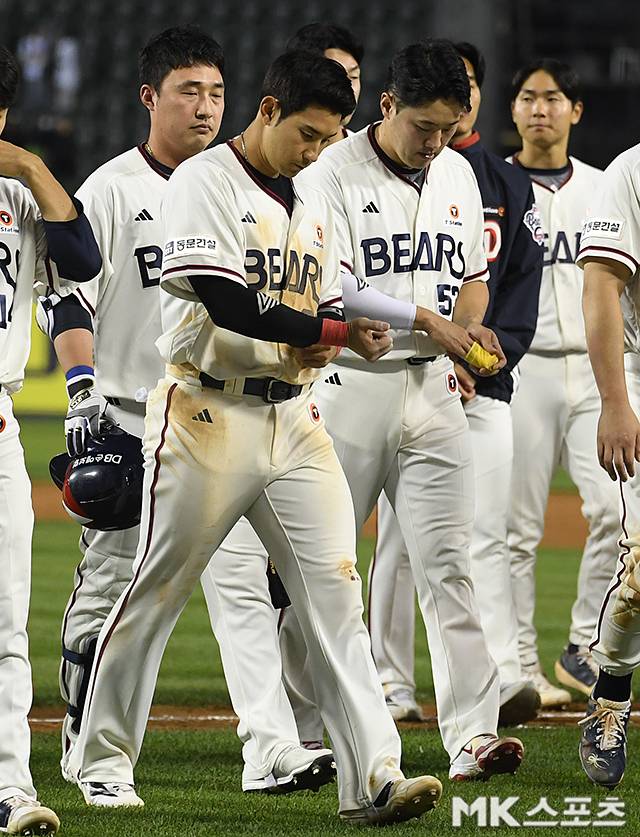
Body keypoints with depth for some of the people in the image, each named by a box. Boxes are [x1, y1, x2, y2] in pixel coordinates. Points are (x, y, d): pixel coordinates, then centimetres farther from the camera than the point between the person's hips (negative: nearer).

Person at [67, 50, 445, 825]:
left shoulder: (311, 208, 16)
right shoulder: (203, 182, -8)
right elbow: (228, 304, -18)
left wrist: (353, 333, -6)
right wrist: (333, 331, -17)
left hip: (294, 419, 6)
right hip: (208, 412, -6)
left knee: (334, 592, -4)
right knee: (156, 590, 3)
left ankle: (373, 776, -10)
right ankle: (103, 755, 18)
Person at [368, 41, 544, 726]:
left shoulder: (509, 185, 15)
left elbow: (524, 282, 10)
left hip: (485, 385, 2)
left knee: (486, 537, -6)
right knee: (401, 537, 0)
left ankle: (504, 680, -15)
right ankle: (391, 685, 6)